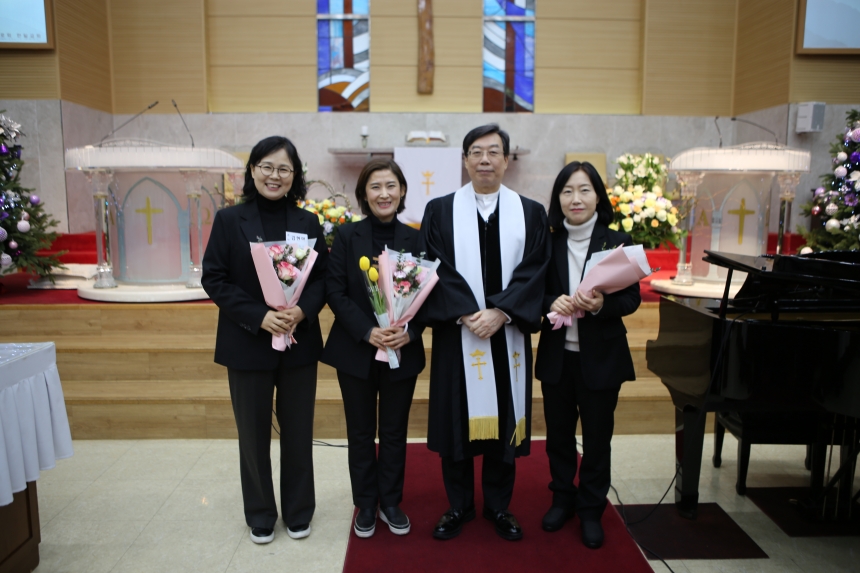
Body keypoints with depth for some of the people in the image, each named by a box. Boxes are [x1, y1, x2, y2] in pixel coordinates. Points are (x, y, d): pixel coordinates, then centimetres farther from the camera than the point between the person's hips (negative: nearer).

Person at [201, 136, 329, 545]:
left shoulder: (308, 223, 4)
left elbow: (324, 277, 2)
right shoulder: (229, 220, -2)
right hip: (248, 343, -1)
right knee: (253, 432, 11)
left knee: (298, 430, 11)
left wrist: (302, 310, -17)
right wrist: (258, 316, -18)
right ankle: (260, 514, 31)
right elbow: (214, 279, -6)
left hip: (299, 342, 2)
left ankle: (298, 511, 31)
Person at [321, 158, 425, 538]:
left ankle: (391, 502, 30)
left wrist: (410, 332, -16)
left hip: (403, 352, 1)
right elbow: (335, 292, -7)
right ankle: (365, 505, 28)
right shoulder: (347, 235, -2)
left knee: (395, 431, 12)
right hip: (355, 350, -1)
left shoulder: (414, 239, 1)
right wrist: (367, 331, -19)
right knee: (361, 432, 11)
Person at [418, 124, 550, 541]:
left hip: (507, 335, 1)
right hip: (456, 334, -1)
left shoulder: (531, 213, 6)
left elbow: (534, 271, -2)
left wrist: (500, 312, -16)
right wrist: (466, 314, -17)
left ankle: (499, 506, 27)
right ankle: (459, 506, 25)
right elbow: (436, 269, -5)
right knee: (456, 417, 7)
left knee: (503, 416, 9)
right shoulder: (440, 211, 3)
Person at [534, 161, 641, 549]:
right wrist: (553, 302, -20)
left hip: (601, 356, -2)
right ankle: (562, 498, 35)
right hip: (556, 355, 2)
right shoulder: (549, 243, 0)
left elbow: (631, 298, -6)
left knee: (597, 436, 11)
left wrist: (601, 305, -25)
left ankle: (591, 510, 29)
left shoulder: (618, 242, -6)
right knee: (558, 433, 14)